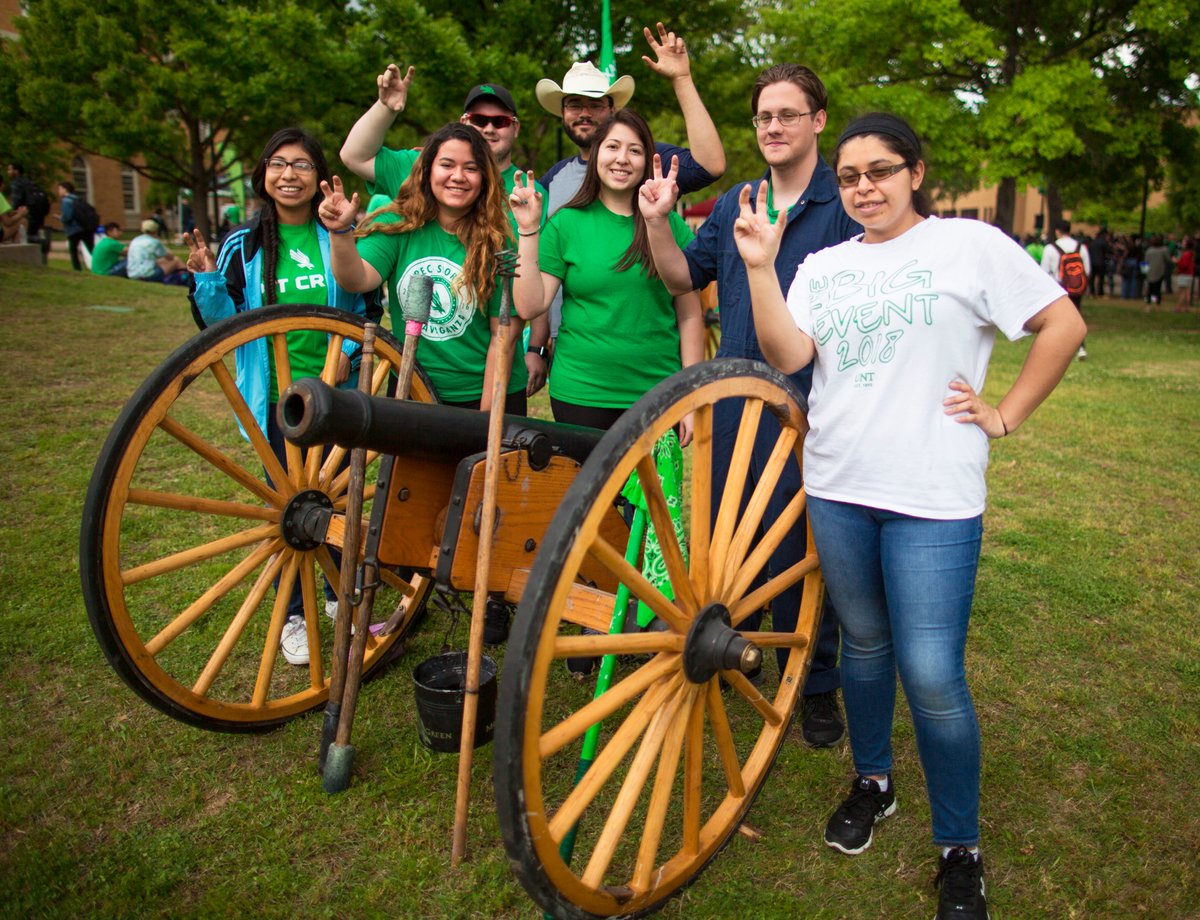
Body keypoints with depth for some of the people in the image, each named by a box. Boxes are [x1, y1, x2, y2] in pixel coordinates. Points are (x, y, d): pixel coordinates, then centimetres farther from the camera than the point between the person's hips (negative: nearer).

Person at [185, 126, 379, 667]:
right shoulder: (244, 245, 1)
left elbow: (370, 307, 6)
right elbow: (221, 324, 1)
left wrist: (349, 348, -11)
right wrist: (206, 279, -15)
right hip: (276, 396, 0)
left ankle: (341, 597, 32)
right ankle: (293, 615, 22)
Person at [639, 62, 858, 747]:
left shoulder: (846, 205, -3)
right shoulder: (734, 203, 13)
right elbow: (685, 276, 15)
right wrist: (657, 222, 1)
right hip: (733, 399, 5)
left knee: (801, 543, 3)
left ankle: (816, 686, 21)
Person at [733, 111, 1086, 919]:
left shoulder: (970, 244, 0)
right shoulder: (824, 265, 11)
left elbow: (1064, 325, 1)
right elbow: (786, 354, -3)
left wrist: (1005, 415, -2)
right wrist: (761, 267, -10)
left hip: (934, 497, -4)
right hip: (838, 487, 5)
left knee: (931, 676, -5)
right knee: (864, 644, 18)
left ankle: (961, 851, 16)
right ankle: (873, 781, 41)